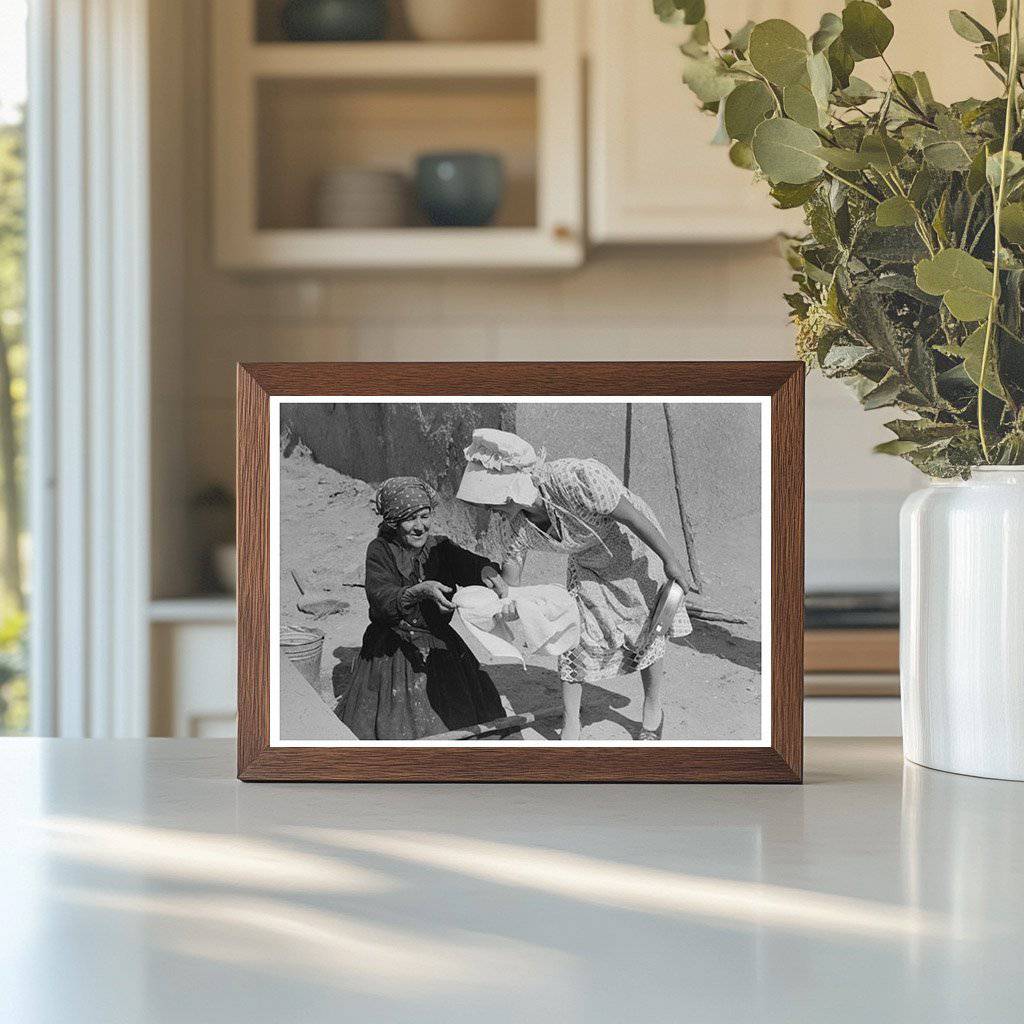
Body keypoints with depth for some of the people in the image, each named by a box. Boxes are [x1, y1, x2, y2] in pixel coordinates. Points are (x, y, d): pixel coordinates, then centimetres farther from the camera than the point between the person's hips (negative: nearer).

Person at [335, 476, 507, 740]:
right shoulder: (380, 550, -5)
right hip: (392, 654, -3)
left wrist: (488, 571, -39)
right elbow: (382, 599, -21)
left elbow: (468, 563, -14)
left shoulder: (440, 547, 5)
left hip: (442, 647, 3)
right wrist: (421, 591, -39)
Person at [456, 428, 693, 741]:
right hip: (587, 568, 5)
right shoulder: (516, 521, -20)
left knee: (647, 632, 9)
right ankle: (570, 726, 14)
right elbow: (509, 579, -7)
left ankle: (653, 710, 31)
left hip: (635, 550, -5)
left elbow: (632, 515, -32)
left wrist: (670, 560, -24)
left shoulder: (576, 478, -41)